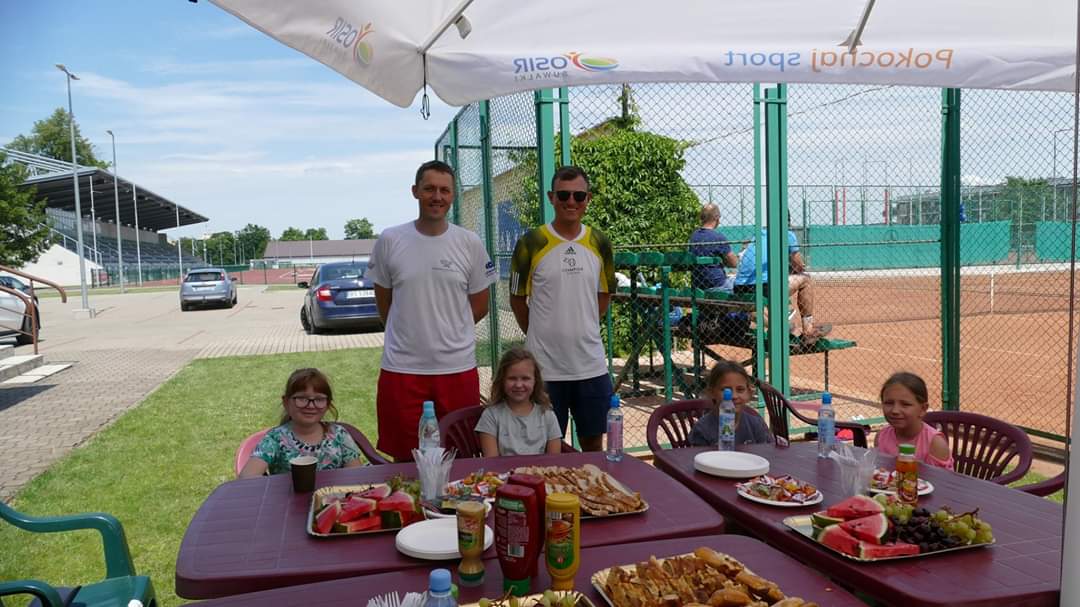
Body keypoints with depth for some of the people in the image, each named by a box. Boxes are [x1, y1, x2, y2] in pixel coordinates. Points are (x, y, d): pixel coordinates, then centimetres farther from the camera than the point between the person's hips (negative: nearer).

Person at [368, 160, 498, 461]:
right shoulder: (389, 241, -1)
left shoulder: (470, 244, 1)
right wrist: (410, 334, 11)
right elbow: (384, 303, 9)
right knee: (405, 458, 9)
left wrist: (447, 333, 9)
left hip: (458, 367, 1)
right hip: (401, 368, 0)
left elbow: (479, 306, 8)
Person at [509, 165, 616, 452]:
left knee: (593, 444, 14)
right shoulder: (531, 243, -6)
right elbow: (517, 299, 2)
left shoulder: (599, 243, 5)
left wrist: (583, 328, 11)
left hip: (591, 365, 3)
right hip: (545, 366, -3)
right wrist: (539, 334, 6)